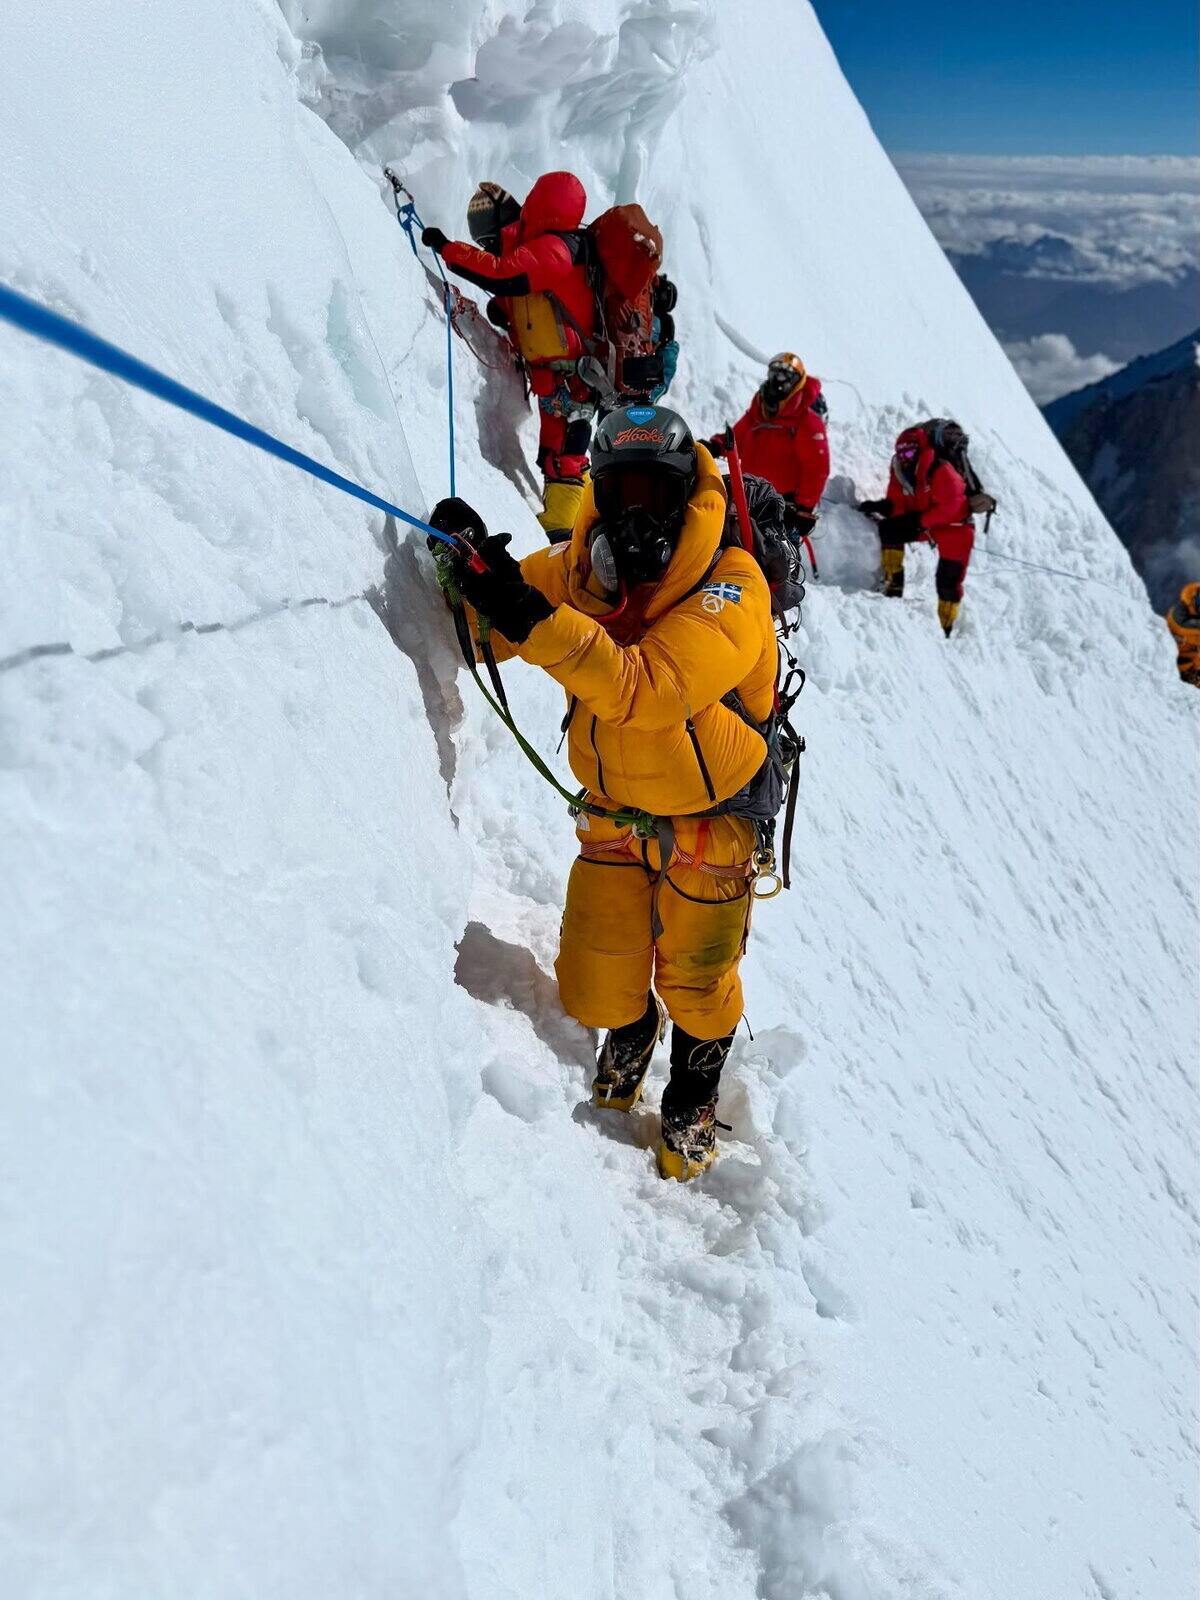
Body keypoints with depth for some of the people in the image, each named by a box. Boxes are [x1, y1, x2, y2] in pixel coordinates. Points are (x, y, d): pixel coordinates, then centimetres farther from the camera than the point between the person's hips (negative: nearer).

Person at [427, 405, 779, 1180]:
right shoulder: (577, 568, -9)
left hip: (709, 817, -3)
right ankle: (629, 1038, 45)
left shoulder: (731, 585, -25)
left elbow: (649, 690, -39)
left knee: (695, 986, 14)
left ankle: (693, 1101, 45)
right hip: (613, 811, 3)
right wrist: (472, 567, -30)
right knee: (596, 992, 8)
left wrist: (534, 619, -49)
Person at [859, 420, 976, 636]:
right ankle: (893, 584, -7)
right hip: (923, 522, 7)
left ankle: (946, 629, 2)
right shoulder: (901, 471, -3)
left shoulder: (941, 471, -26)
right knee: (888, 530, -10)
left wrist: (919, 521, -31)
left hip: (954, 528, -7)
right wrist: (882, 507, -21)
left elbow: (949, 506, -27)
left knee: (948, 582, -8)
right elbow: (898, 502, 0)